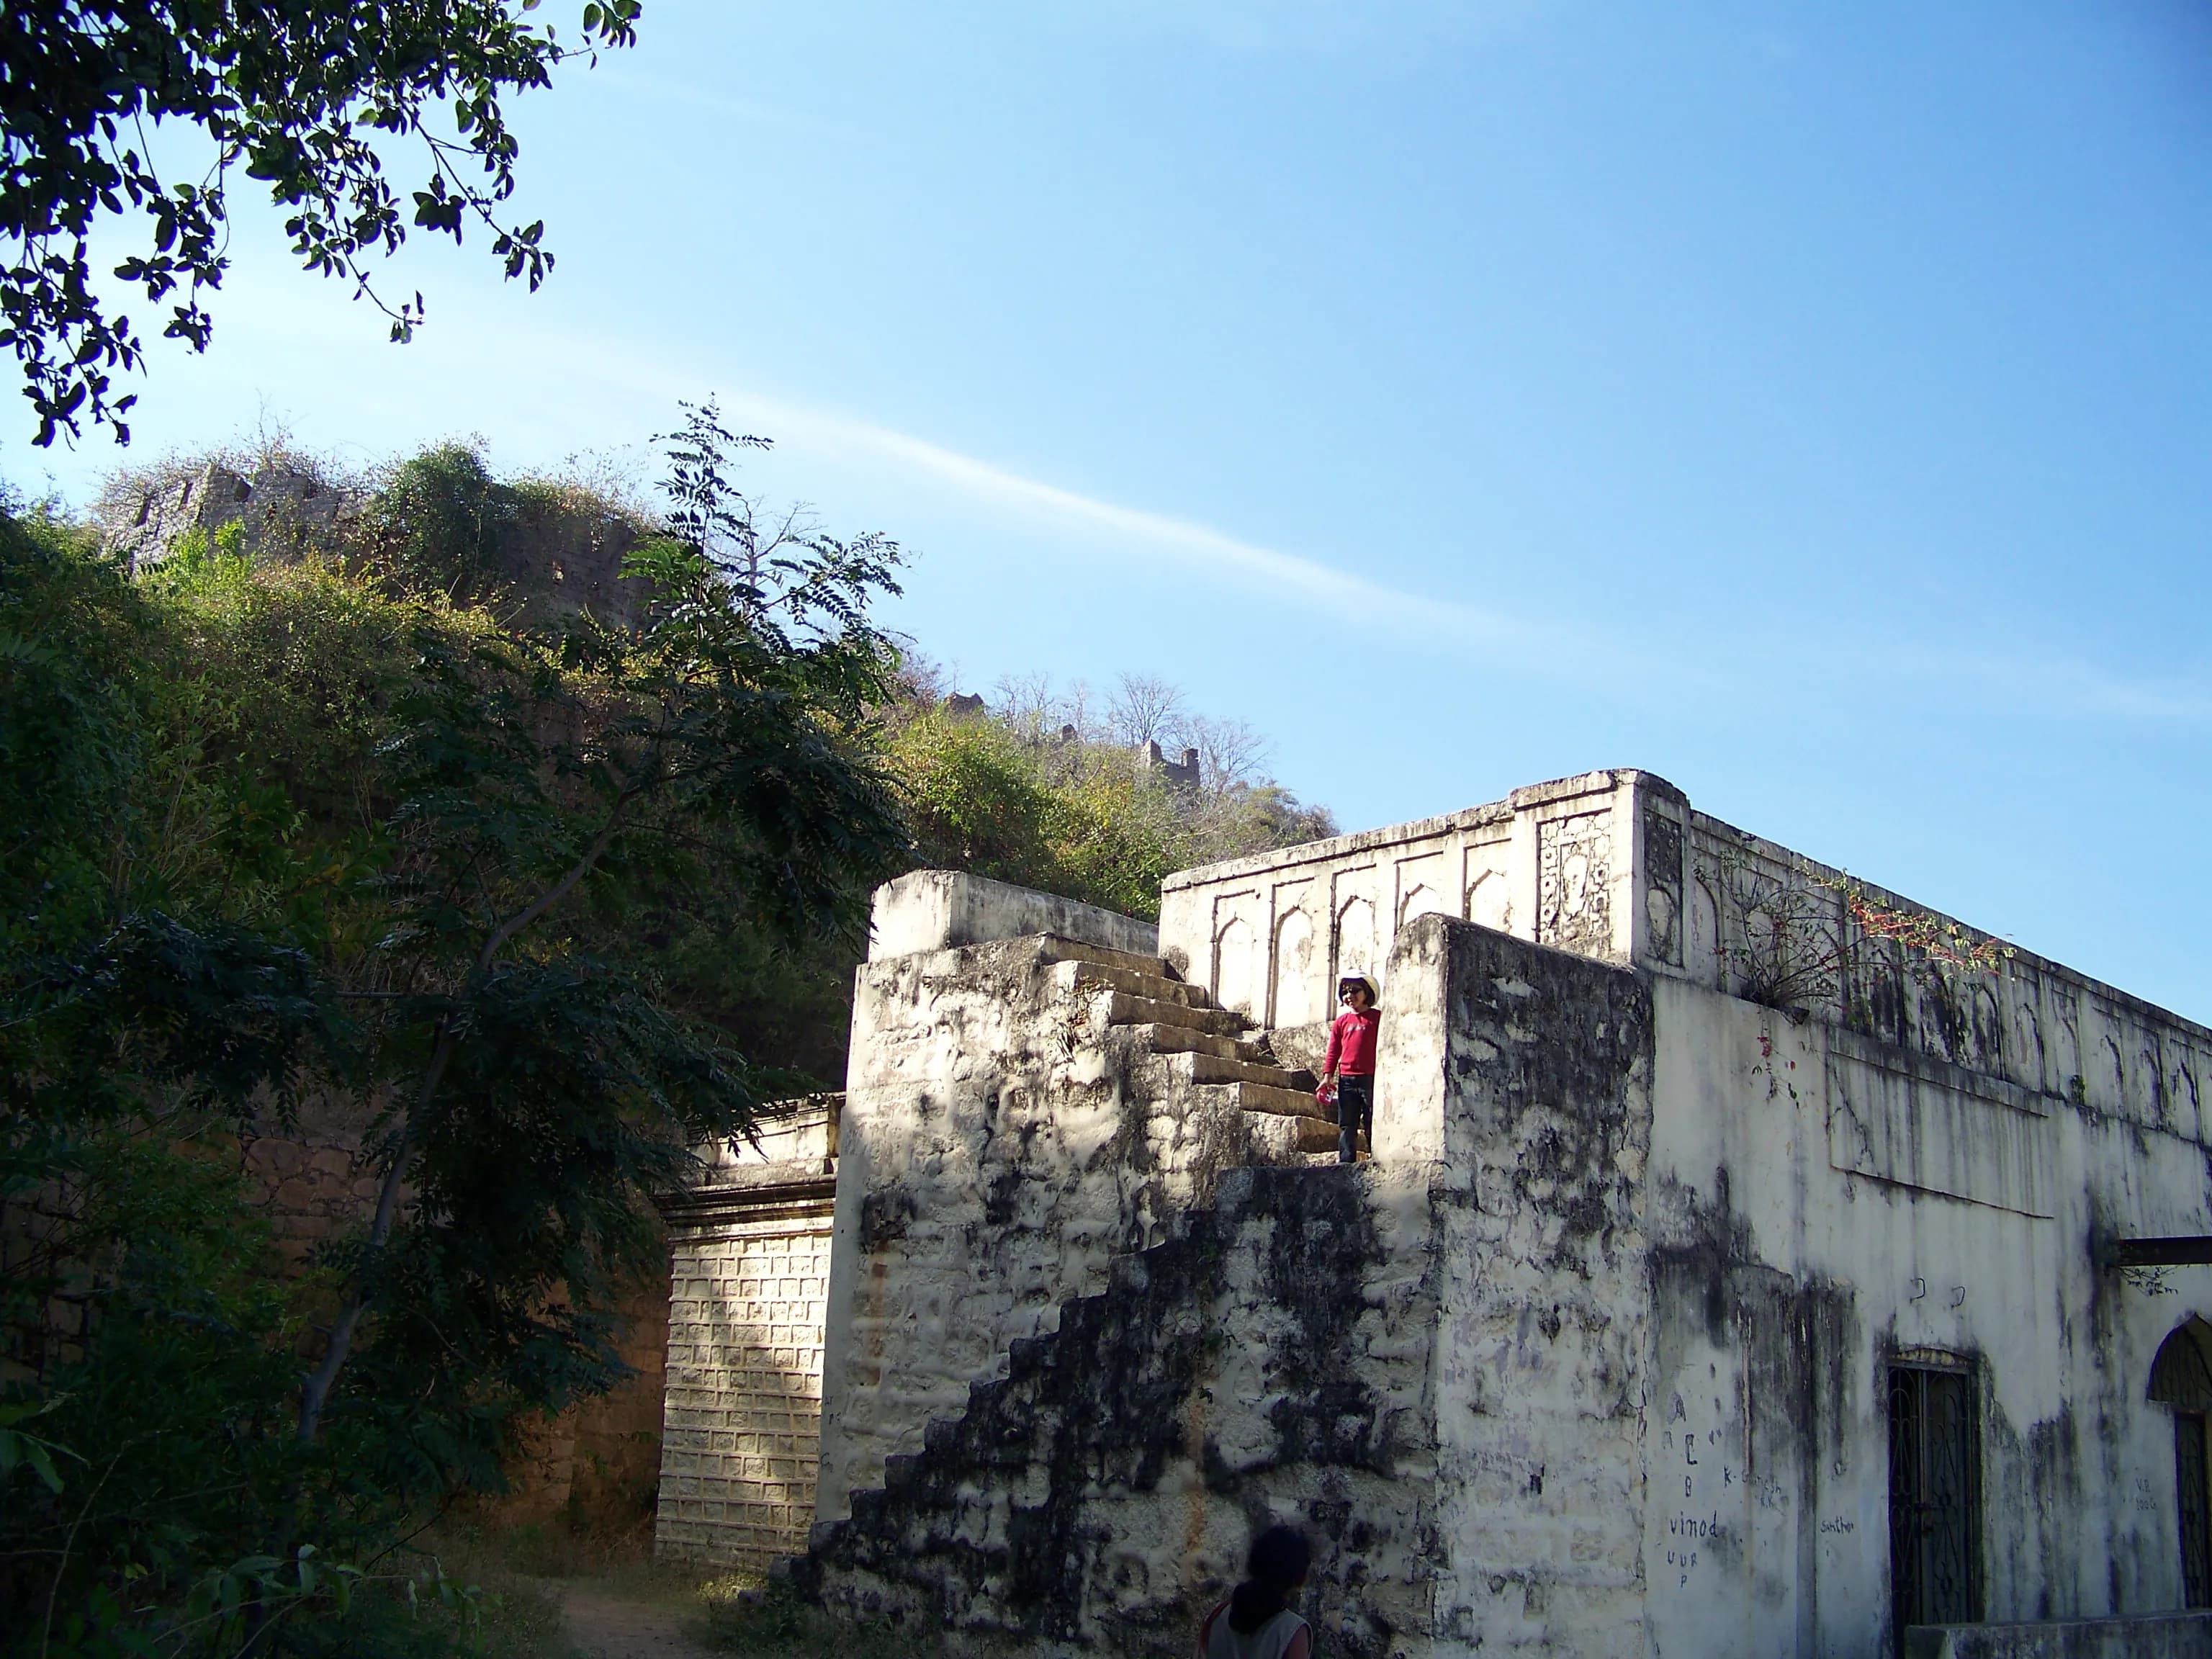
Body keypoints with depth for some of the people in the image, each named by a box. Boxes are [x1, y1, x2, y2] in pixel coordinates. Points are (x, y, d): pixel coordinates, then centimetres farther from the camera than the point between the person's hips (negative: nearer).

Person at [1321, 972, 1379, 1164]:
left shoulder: (1377, 1017, 3)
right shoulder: (1342, 1021, 12)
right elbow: (1333, 1051, 12)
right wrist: (1327, 1077, 4)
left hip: (1371, 1079, -3)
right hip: (1346, 1080, 3)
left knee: (1373, 1125, -1)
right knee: (1347, 1126, 4)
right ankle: (1345, 1163, 6)